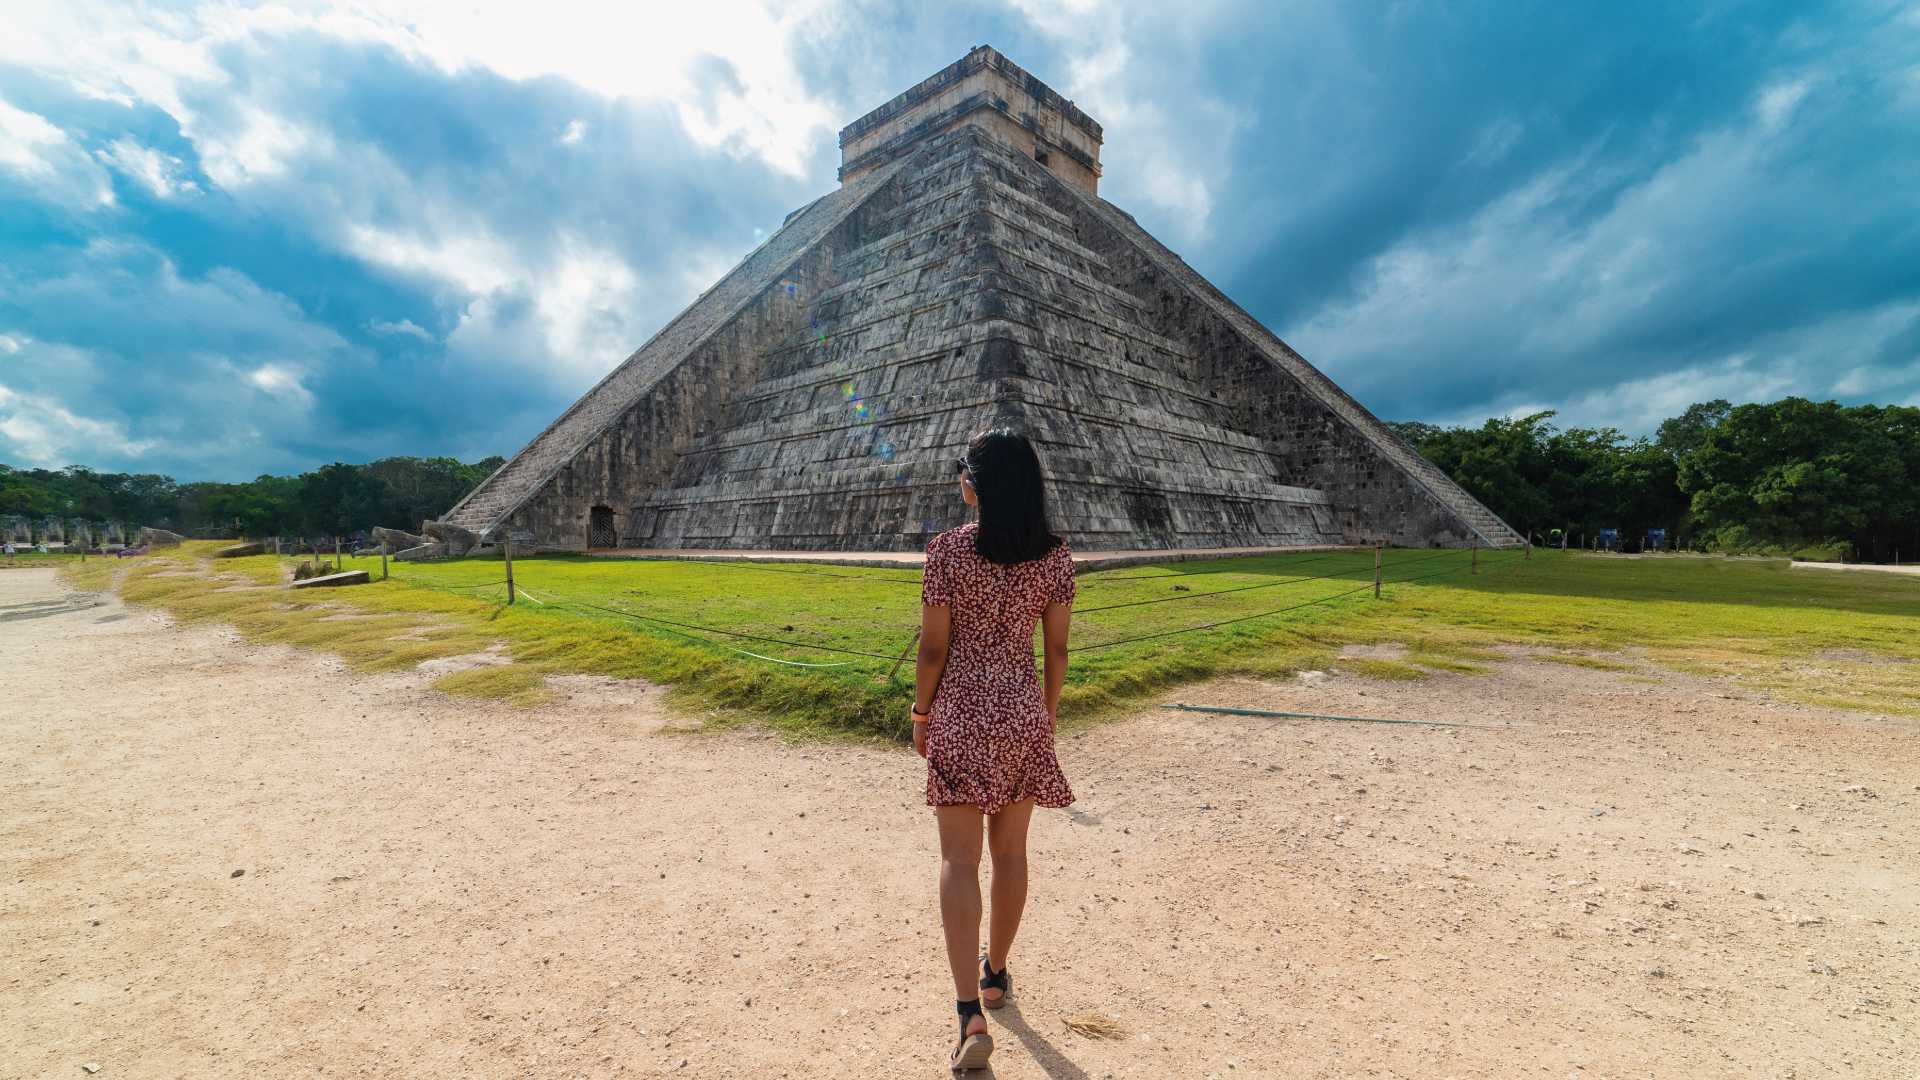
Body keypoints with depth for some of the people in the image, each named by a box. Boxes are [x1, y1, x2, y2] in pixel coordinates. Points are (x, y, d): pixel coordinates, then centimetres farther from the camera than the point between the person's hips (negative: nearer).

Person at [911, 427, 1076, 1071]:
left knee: (960, 858, 6)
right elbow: (1057, 648, 1)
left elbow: (933, 647, -10)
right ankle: (995, 974, 39)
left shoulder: (949, 549, -12)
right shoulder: (1055, 554, -3)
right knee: (1010, 850, 19)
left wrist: (921, 713, 4)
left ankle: (971, 1017, 4)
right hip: (1023, 710, 3)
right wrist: (1047, 712, 14)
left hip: (961, 710, -3)